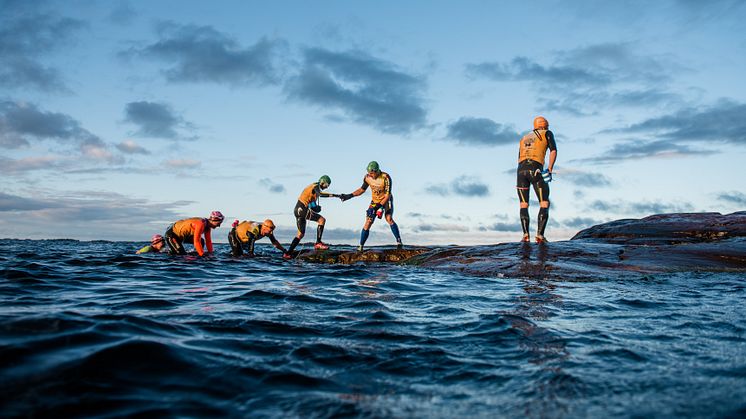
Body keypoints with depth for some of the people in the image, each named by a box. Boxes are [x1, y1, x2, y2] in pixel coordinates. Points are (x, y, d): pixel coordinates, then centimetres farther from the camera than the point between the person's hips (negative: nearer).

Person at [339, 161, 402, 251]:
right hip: (375, 201, 3)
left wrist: (379, 206, -31)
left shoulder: (385, 178, -25)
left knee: (389, 219, -24)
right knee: (368, 223, -6)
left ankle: (399, 241, -15)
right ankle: (360, 246, 0)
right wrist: (350, 195, -5)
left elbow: (387, 195, -23)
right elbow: (362, 189, 5)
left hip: (386, 200, -3)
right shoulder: (367, 177, -11)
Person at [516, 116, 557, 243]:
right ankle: (540, 235, -10)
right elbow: (553, 151, 0)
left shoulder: (524, 138, 31)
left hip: (521, 170, 4)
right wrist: (549, 170, -3)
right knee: (544, 204, 4)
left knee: (523, 204, 11)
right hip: (536, 170, -4)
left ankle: (526, 235, -4)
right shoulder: (547, 133, 18)